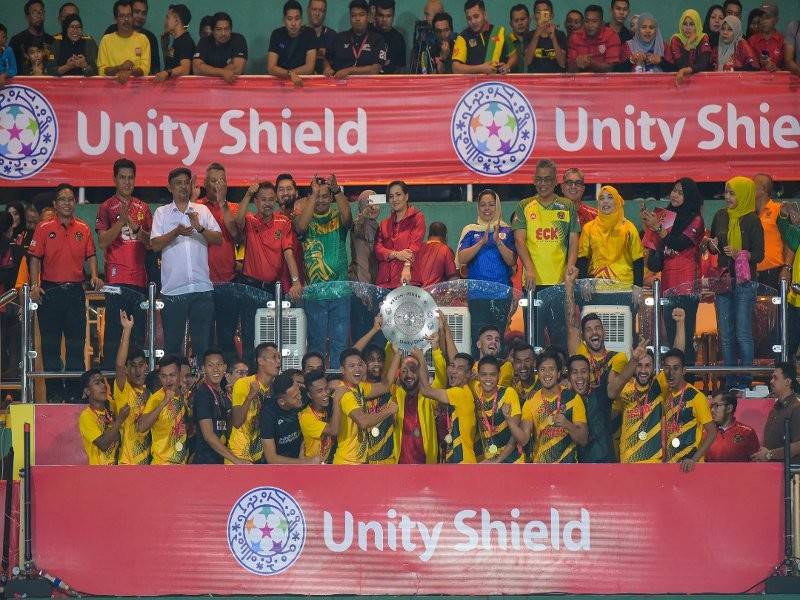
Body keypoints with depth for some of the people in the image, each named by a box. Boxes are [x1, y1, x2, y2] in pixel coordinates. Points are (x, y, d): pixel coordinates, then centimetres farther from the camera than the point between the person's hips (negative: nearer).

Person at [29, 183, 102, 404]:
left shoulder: (83, 229, 9)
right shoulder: (44, 228, 1)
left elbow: (91, 255, 10)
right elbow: (35, 258, -1)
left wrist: (94, 276, -7)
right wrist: (35, 284, -13)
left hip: (75, 291, 2)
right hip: (50, 291, -2)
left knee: (76, 344, 4)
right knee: (50, 344, 2)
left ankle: (74, 392, 11)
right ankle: (54, 392, 8)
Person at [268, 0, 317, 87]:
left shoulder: (309, 34, -3)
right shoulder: (277, 34, -2)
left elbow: (309, 68, -9)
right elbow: (271, 68, -11)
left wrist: (282, 73, -14)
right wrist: (290, 74, -30)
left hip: (304, 80, -3)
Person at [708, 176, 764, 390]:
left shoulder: (752, 220, -4)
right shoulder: (721, 216, 10)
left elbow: (759, 255, -6)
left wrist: (740, 254, -22)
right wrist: (712, 245, -2)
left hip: (744, 284, -5)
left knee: (743, 335, -6)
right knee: (726, 336, 5)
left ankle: (746, 382, 0)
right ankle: (730, 382, 11)